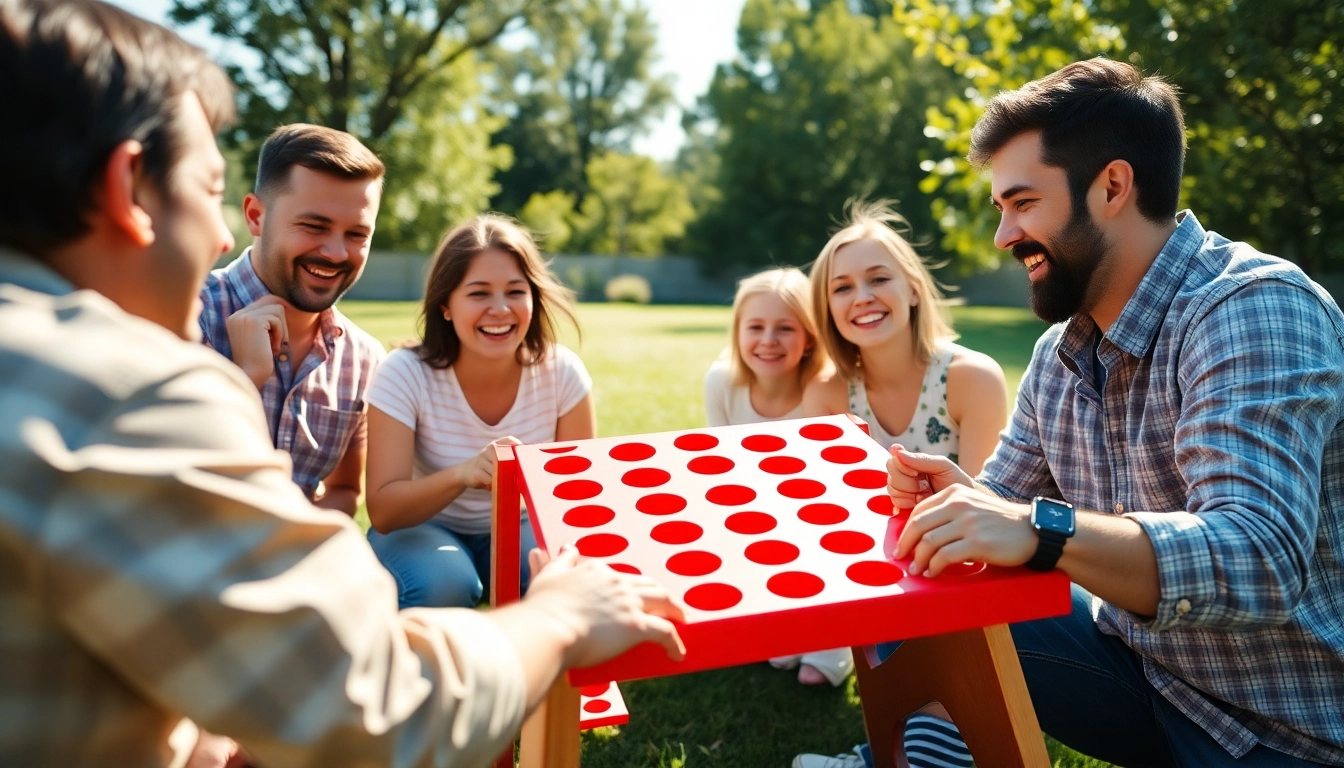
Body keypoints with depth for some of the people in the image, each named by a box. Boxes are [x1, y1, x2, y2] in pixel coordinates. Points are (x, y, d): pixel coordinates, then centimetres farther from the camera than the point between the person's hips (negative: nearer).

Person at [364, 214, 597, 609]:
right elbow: (383, 511, -27)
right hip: (424, 528, -1)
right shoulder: (405, 374, -23)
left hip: (521, 528, 1)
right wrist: (463, 474, -46)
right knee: (442, 584, -34)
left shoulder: (561, 373, -18)